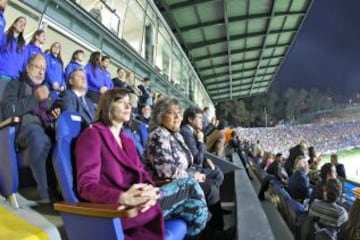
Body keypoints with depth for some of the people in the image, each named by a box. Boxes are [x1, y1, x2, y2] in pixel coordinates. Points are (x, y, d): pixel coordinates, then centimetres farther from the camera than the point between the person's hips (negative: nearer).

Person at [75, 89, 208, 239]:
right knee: (190, 185, -8)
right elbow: (87, 186, -16)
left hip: (137, 202, 7)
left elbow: (141, 173, 9)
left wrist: (150, 190, -15)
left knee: (197, 209, -6)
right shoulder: (92, 134, -5)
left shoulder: (127, 140, 21)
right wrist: (124, 197, -34)